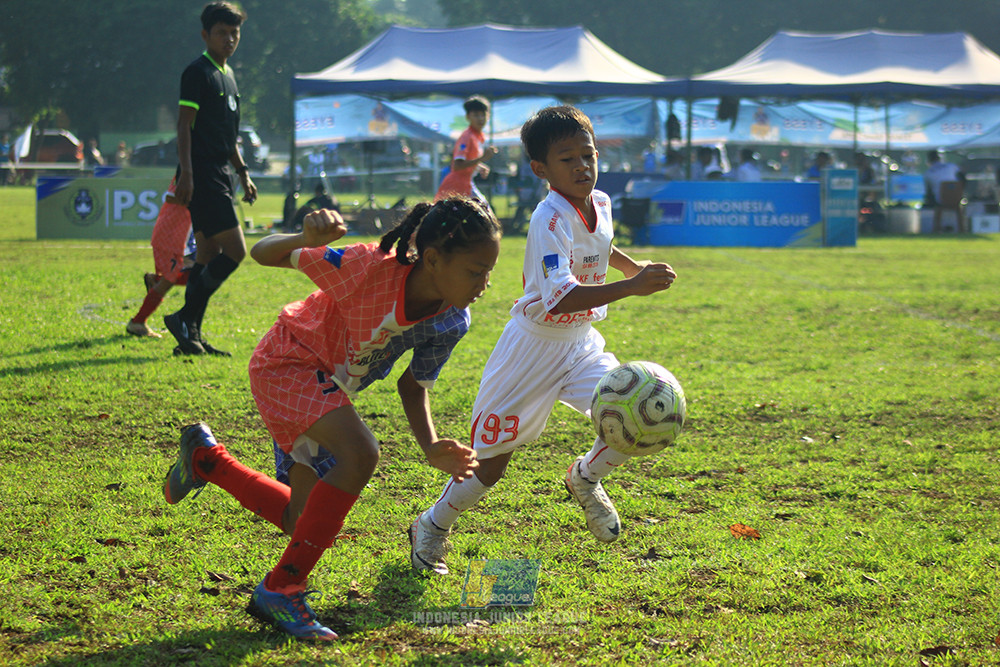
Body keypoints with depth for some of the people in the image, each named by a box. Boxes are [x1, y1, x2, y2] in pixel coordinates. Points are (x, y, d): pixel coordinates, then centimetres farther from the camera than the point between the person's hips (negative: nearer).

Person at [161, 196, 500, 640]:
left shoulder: (453, 321, -16)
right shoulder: (371, 268, -33)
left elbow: (413, 385, 1)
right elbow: (263, 254, -24)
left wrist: (432, 448, -17)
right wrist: (308, 239, -47)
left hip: (329, 388, 7)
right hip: (287, 362, -7)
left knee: (303, 523, 11)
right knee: (359, 453, -32)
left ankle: (204, 458, 35)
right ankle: (281, 591, -21)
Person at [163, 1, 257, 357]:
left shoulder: (228, 75, 19)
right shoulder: (198, 73, -9)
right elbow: (184, 125, -15)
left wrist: (243, 173, 24)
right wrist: (186, 173, -22)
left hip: (219, 176, 9)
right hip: (202, 177, -9)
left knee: (209, 256, 8)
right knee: (235, 250, -14)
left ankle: (192, 335, 10)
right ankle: (185, 319, -10)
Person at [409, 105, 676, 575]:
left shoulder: (601, 203, -1)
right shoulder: (550, 219, -26)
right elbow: (560, 298, -40)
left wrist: (632, 265, 22)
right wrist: (630, 287, -45)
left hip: (582, 343, 6)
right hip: (535, 345, -6)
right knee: (492, 458, 2)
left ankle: (586, 477, 17)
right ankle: (433, 527, 27)